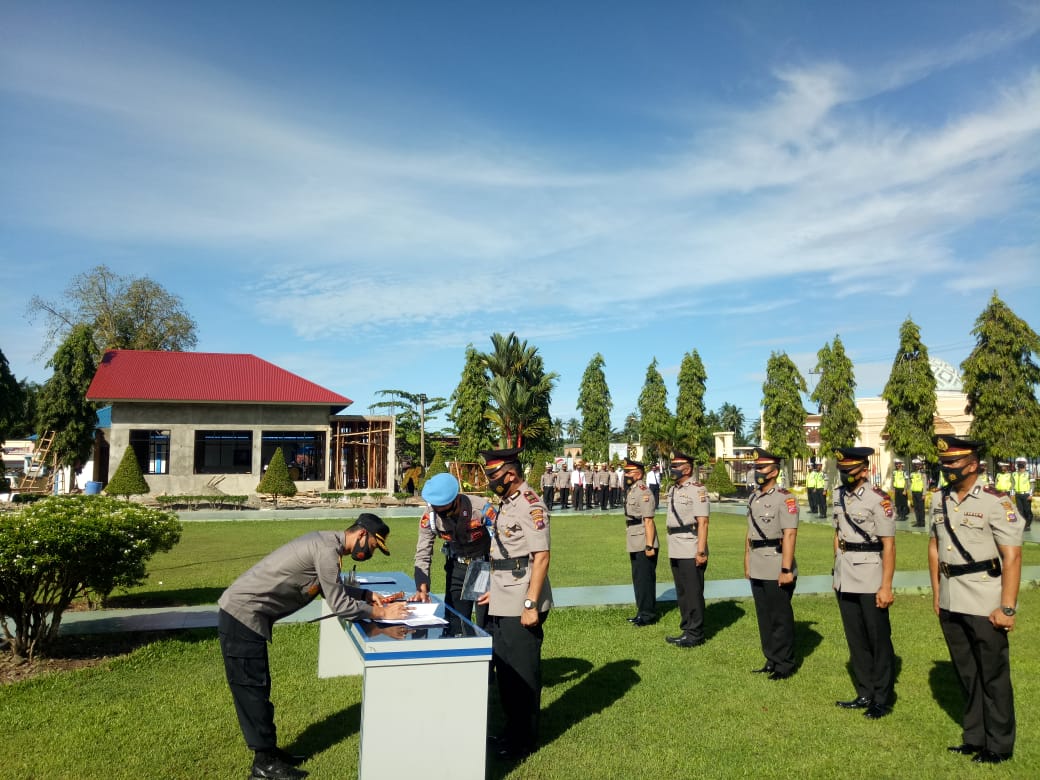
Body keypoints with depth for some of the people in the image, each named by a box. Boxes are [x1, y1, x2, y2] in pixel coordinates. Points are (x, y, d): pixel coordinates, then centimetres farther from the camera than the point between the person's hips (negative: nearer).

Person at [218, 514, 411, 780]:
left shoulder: (325, 540, 9)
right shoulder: (327, 549, -21)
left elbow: (331, 588, 19)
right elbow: (338, 604, -19)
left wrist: (365, 595, 7)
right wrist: (382, 613, -12)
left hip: (244, 615, 10)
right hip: (243, 617, -10)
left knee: (257, 687, 16)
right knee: (251, 688, 1)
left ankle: (267, 750, 26)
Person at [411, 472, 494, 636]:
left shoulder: (481, 509, -29)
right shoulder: (430, 516, -18)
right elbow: (423, 554, -12)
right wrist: (422, 588, -25)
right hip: (456, 566, 4)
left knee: (486, 624, 0)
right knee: (455, 623, 7)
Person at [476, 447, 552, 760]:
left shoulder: (531, 507, -17)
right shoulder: (507, 503, 12)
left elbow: (541, 557, -21)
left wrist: (531, 605, -23)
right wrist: (496, 591, 22)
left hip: (521, 609, -9)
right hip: (502, 606, 10)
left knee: (523, 674, 4)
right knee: (505, 670, 19)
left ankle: (524, 739, 20)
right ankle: (511, 730, 34)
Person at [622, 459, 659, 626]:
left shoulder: (643, 492, -17)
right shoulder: (630, 491, 13)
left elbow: (648, 521, -22)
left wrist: (650, 546, -24)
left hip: (644, 545, -10)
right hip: (634, 545, 10)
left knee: (645, 579, -1)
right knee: (638, 579, 16)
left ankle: (648, 615, 9)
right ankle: (642, 612, 25)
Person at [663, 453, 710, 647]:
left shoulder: (697, 490, -13)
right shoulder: (673, 489, 13)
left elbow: (703, 522, -18)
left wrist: (701, 551, -22)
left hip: (691, 552, -9)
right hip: (676, 551, 9)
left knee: (693, 593, 0)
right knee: (682, 593, 15)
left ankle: (695, 635, 9)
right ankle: (686, 630, 25)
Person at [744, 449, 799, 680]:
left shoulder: (785, 498, -13)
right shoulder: (753, 498, 11)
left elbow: (790, 535, -19)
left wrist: (786, 570, -23)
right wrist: (747, 563, 16)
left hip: (776, 571, -8)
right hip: (757, 571, 8)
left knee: (781, 618, 4)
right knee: (764, 617, 15)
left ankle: (784, 665, 16)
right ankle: (771, 661, 27)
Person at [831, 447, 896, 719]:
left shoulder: (878, 499, -14)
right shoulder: (839, 495, 8)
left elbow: (889, 545, -15)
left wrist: (886, 586, -17)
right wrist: (837, 572, 15)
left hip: (870, 580, -7)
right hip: (845, 581, 7)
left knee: (879, 640, 7)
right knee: (856, 640, 15)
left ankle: (883, 699, 20)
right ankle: (865, 695, 28)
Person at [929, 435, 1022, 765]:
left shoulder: (996, 502, -14)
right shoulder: (939, 499, 5)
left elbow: (1012, 556, -16)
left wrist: (1007, 609, -18)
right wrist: (936, 594, 11)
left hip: (985, 606, -6)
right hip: (950, 604, 6)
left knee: (993, 676, 9)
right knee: (966, 674, 18)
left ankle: (999, 746, 25)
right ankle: (974, 738, 34)